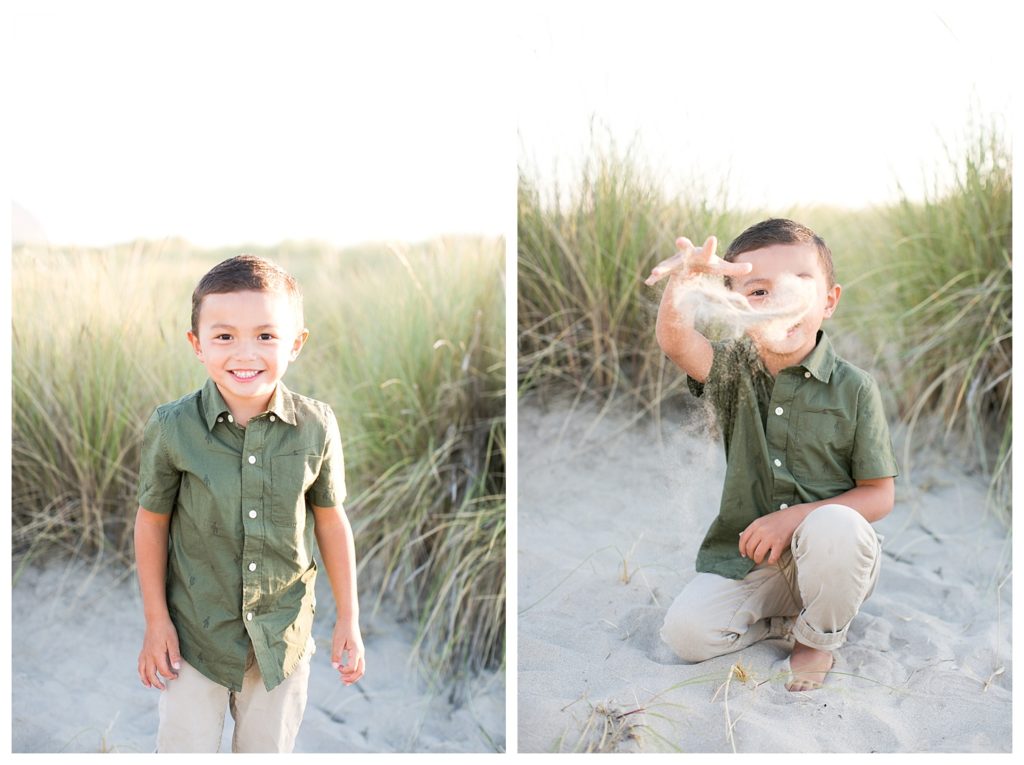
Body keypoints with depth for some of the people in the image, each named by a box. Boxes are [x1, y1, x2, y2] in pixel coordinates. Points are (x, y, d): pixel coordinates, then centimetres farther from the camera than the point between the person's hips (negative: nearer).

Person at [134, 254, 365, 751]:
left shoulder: (316, 427, -13)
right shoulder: (171, 429, -16)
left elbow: (330, 520, -1)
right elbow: (152, 521, -3)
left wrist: (348, 620, 4)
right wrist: (156, 622, -1)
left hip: (283, 635, 1)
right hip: (195, 633, -1)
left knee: (269, 748, 18)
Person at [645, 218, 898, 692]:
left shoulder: (854, 388, -8)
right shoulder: (733, 371, -2)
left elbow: (880, 495, -6)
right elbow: (676, 343, -25)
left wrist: (795, 517, -20)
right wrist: (683, 285, -49)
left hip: (831, 557, -2)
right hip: (746, 558, 2)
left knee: (834, 527, -35)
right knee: (684, 632, -18)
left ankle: (819, 637, -6)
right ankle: (788, 619, 8)